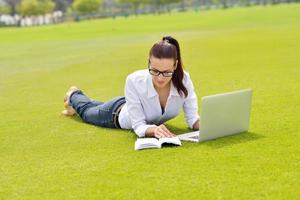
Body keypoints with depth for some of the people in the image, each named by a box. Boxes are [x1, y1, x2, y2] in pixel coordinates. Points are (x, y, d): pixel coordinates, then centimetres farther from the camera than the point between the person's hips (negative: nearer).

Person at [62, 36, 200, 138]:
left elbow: (192, 118, -28)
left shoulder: (183, 79, -37)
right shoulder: (135, 81, -45)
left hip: (145, 115, 4)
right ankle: (73, 96, 63)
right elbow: (139, 126, -38)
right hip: (120, 113, -4)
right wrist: (154, 130, -60)